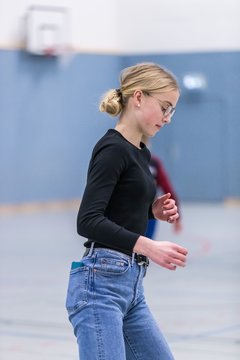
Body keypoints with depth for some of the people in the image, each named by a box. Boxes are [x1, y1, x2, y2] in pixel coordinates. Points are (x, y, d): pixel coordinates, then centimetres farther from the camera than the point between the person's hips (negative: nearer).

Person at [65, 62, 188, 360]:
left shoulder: (140, 153, 17)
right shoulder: (112, 148, -12)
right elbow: (88, 221, -23)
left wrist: (154, 211, 9)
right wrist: (148, 247, -30)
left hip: (130, 284, 10)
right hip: (100, 282, -10)